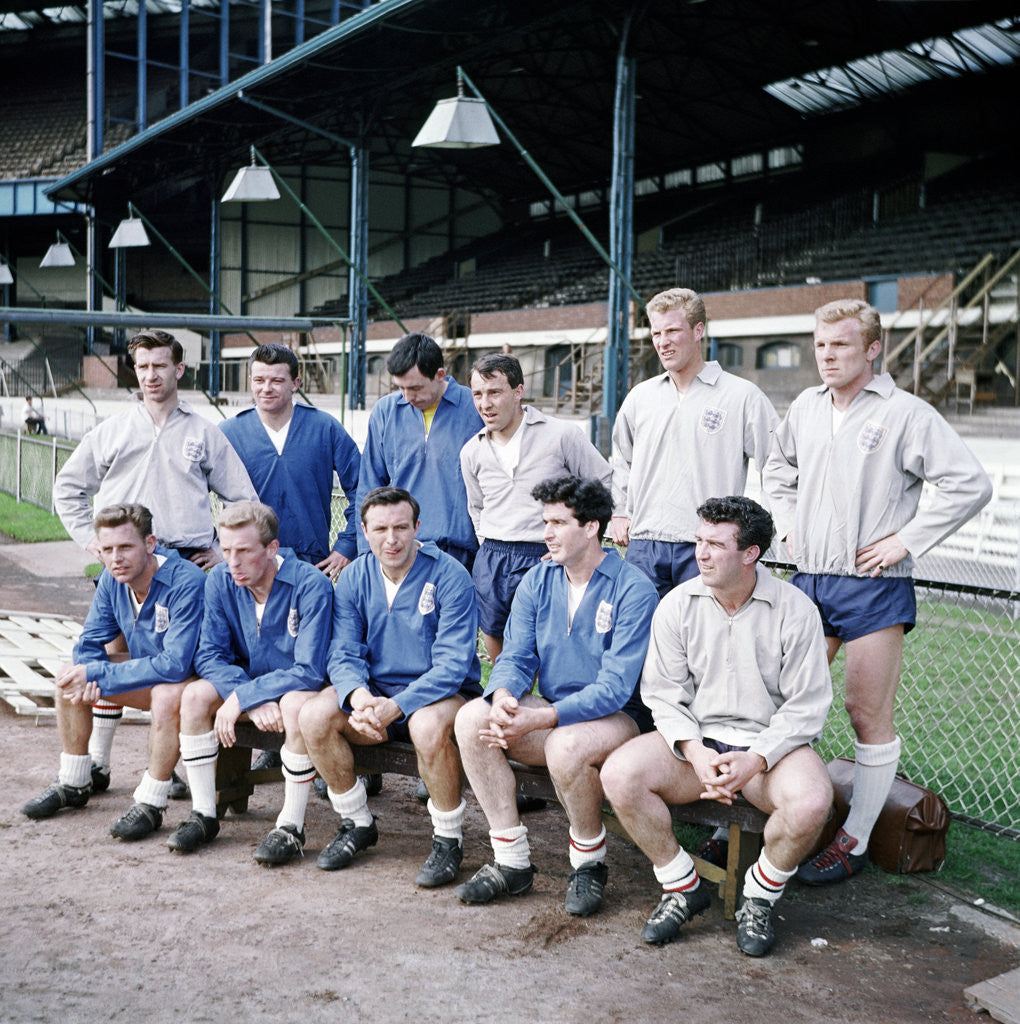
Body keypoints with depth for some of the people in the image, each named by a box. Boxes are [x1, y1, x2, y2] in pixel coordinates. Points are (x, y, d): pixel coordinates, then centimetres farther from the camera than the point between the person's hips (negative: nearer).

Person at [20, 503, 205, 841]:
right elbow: (88, 645, 2)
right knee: (70, 676, -2)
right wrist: (87, 679, -23)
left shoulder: (186, 584, -30)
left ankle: (150, 805, -22)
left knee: (168, 695, -38)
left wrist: (97, 674, -29)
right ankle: (73, 784, 12)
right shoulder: (113, 579, -6)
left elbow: (175, 665, -35)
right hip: (149, 670, 8)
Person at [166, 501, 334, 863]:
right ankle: (204, 815, -9)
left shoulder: (311, 585, -24)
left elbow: (309, 671, -26)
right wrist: (255, 702, -27)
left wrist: (241, 698, -29)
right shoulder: (220, 581, -9)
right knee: (195, 695, -22)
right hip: (249, 685, 5)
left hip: (300, 687, -5)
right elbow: (210, 656, -9)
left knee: (296, 704, -37)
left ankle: (291, 827, -23)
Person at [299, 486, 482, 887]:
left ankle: (449, 838, -13)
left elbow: (453, 664, -19)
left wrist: (395, 706, -31)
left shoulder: (449, 576, -14)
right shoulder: (354, 577, 2)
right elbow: (344, 653, -2)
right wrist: (358, 695, -26)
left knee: (428, 726, -38)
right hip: (375, 688, 5)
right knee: (314, 717, -20)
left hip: (442, 691, -5)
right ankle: (357, 823, 2)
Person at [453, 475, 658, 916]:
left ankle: (590, 863, -7)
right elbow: (515, 657, 2)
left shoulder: (633, 590, -13)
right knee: (471, 719, -20)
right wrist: (502, 697, -24)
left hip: (614, 716, -5)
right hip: (547, 711, 6)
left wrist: (539, 719, -31)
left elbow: (615, 686, -19)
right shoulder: (537, 581, 6)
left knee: (566, 746, -37)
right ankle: (512, 862, -11)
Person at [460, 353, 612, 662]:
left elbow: (605, 484, 2)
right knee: (498, 657, 10)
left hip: (545, 559, -4)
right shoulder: (472, 452, 10)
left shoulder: (561, 435, -4)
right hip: (491, 561, 4)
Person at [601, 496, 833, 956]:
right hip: (696, 739, 2)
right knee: (619, 774, -24)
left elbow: (806, 707, -7)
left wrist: (756, 759, -20)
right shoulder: (677, 605, 0)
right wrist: (695, 751, -16)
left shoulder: (794, 610, -7)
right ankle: (682, 887, -1)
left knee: (811, 801, -34)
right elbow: (664, 695, 2)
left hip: (771, 742, -2)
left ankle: (758, 898, -3)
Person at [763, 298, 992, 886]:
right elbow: (778, 468, 29)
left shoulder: (905, 414, -8)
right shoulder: (806, 407, 10)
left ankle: (855, 842, 11)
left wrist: (907, 540, -13)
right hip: (809, 581, 6)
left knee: (869, 715, 1)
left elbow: (971, 485, -12)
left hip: (873, 588, -6)